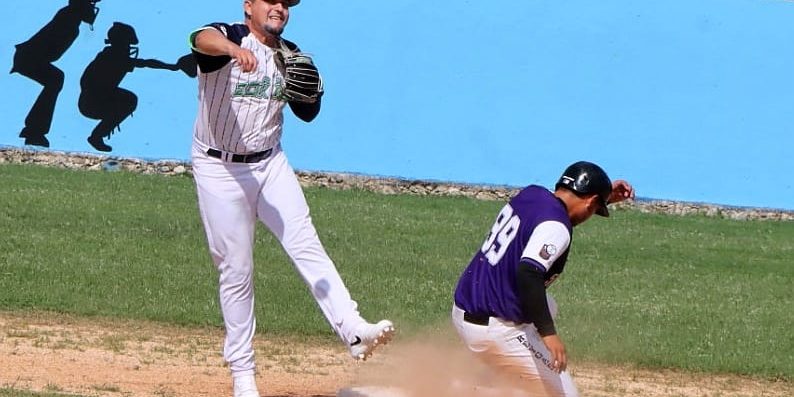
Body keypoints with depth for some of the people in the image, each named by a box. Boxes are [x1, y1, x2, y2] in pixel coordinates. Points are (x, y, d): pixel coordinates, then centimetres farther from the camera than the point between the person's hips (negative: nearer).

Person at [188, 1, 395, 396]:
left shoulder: (290, 56, 7)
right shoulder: (228, 38, -11)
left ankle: (353, 329, -24)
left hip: (270, 164, 4)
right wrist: (232, 48, -59)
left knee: (306, 244, -12)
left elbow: (307, 113, 13)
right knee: (236, 271, 0)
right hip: (219, 169, -4)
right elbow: (201, 38, -36)